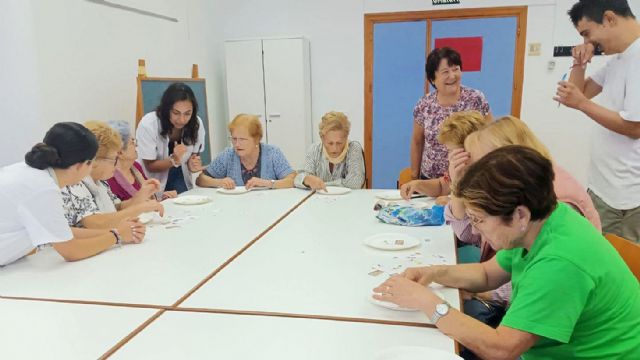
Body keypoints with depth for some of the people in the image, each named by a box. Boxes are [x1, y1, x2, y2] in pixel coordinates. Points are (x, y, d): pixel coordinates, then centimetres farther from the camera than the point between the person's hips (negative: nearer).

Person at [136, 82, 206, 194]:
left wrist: (193, 164, -22)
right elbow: (150, 166, -12)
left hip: (180, 179, 2)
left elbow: (194, 154, 1)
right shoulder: (148, 125, -23)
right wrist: (173, 160, -31)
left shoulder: (197, 123, -15)